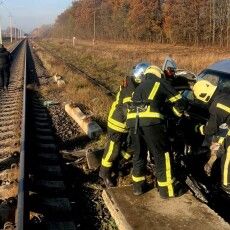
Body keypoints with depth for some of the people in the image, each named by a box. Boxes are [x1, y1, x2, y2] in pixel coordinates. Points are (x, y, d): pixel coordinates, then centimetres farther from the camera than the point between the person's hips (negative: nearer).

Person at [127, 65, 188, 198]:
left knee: (139, 153, 20)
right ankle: (168, 189, 13)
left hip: (132, 120, 6)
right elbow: (178, 101, 19)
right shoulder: (160, 82, 19)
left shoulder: (140, 86, 34)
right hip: (150, 121, -5)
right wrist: (179, 113, 39)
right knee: (162, 154, 6)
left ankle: (138, 186, 29)